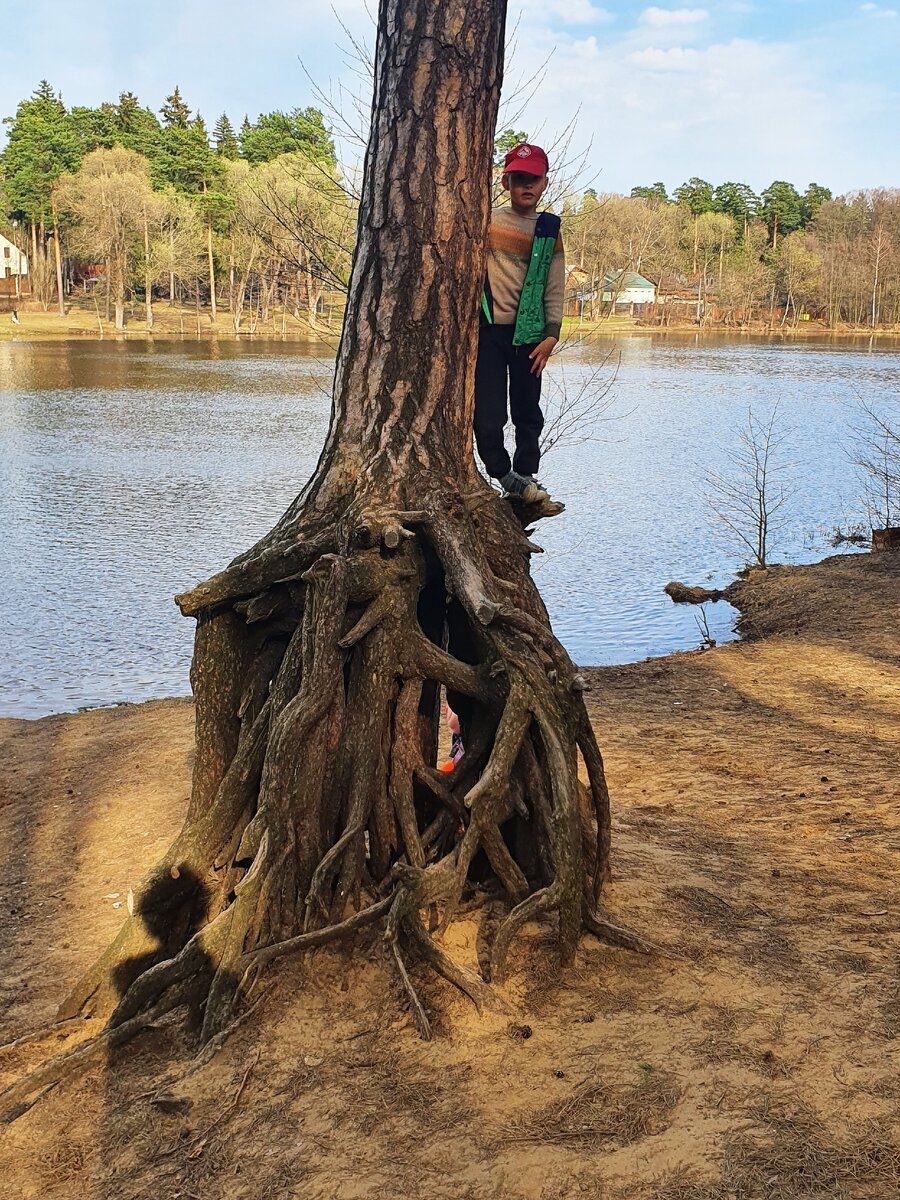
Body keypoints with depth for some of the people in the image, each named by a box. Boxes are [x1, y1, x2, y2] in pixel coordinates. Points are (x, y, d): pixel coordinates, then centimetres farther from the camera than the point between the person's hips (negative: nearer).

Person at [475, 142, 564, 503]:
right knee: (487, 414, -5)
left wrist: (551, 335, 0)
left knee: (528, 412, 7)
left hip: (528, 332, 2)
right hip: (487, 328, -2)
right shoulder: (486, 220, 2)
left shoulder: (549, 231, 7)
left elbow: (555, 287, 6)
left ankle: (525, 475, 20)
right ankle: (503, 475, 12)